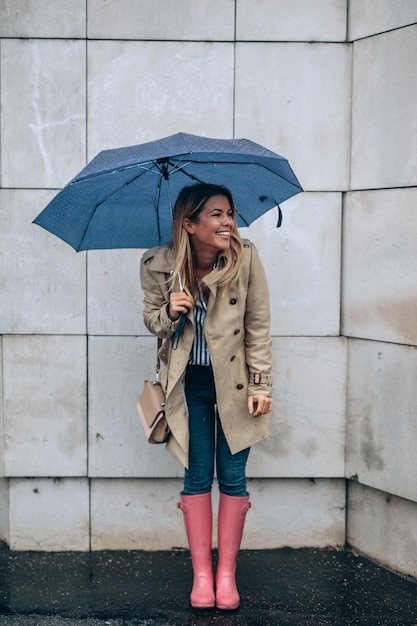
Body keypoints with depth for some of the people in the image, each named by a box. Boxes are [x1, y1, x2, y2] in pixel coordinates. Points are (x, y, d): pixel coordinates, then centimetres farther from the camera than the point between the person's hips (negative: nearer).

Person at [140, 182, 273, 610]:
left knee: (232, 476, 3)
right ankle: (201, 574, 14)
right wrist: (169, 313, -21)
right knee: (197, 475, 5)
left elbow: (258, 326, -6)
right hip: (189, 381, 0)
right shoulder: (158, 266, -11)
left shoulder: (245, 258, -13)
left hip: (233, 380, 0)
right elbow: (151, 320, 3)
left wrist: (262, 385, -8)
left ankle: (226, 574, 16)